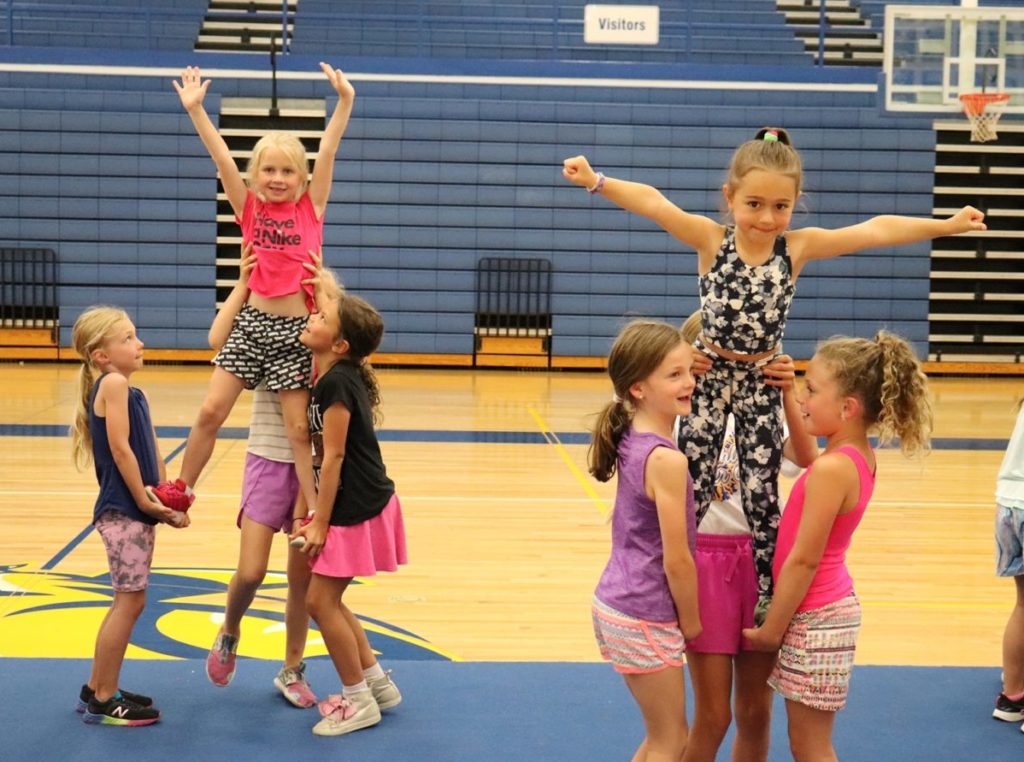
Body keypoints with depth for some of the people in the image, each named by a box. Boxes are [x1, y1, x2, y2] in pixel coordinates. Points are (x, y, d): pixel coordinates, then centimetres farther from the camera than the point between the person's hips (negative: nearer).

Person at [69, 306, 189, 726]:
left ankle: (97, 690, 26)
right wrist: (145, 501, -14)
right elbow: (120, 448, -18)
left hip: (134, 511, 9)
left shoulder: (127, 389, 14)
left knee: (129, 601, 16)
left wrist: (166, 500, 5)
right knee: (129, 601, -4)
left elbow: (150, 453, 13)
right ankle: (103, 701, 5)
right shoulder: (114, 383, -13)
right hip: (122, 511, -9)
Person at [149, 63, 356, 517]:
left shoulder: (310, 208, 1)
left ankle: (314, 513, 9)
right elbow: (222, 157, -5)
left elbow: (328, 151, -7)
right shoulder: (248, 208, 5)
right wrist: (195, 109, -12)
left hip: (295, 330, -2)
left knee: (298, 428, 1)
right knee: (211, 411, 1)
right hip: (252, 322, 2)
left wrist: (345, 100, -14)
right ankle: (182, 488, 19)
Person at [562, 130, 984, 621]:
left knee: (761, 497, 4)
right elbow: (652, 204, -25)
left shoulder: (798, 247, -6)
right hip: (707, 376, -1)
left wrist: (943, 226, -12)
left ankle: (769, 596, 13)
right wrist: (595, 181, -39)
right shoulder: (711, 240, -12)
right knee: (691, 493, 3)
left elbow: (875, 231, -8)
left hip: (763, 382, 1)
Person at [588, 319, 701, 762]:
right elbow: (676, 561, -18)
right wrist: (691, 621, -5)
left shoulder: (632, 440, 1)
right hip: (645, 619, -9)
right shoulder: (667, 460, -22)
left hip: (617, 605, 9)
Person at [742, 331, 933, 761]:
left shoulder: (832, 469, -25)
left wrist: (771, 629, -14)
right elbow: (801, 456, 25)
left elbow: (804, 560, -21)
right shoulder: (858, 456, 2)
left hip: (816, 618, -10)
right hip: (828, 610, 10)